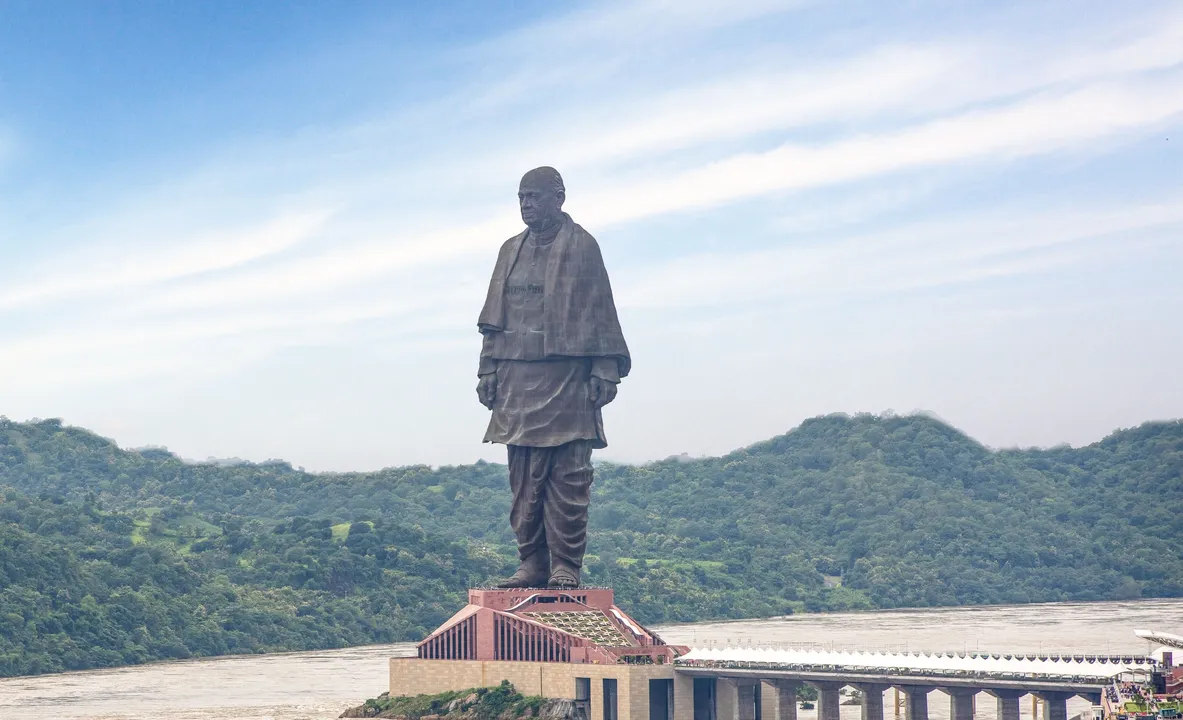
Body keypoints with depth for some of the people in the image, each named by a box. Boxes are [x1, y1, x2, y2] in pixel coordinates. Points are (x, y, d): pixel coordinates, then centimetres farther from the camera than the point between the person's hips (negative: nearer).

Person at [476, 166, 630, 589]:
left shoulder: (581, 246, 2)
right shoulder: (511, 250, 17)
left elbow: (600, 312, -2)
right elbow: (494, 317, 18)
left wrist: (605, 370, -8)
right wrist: (488, 370, 11)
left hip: (567, 377, -5)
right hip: (518, 380, 5)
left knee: (568, 475, -5)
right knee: (524, 478, 4)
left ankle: (566, 566, -2)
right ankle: (532, 564, 8)